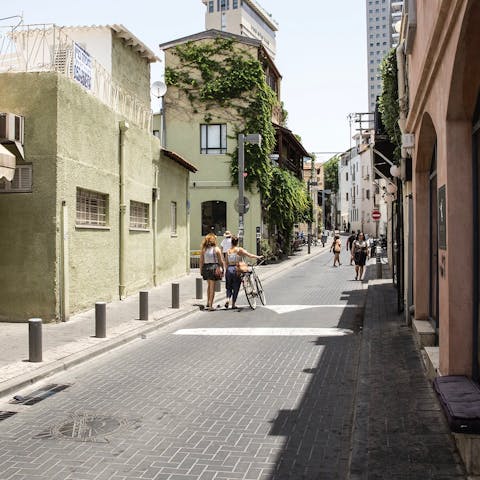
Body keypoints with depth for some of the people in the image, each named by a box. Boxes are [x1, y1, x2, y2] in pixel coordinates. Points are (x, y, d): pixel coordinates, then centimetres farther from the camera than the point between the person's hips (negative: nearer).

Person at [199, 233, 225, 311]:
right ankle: (210, 305, 0)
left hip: (205, 268, 4)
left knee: (209, 285, 22)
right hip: (214, 267, -4)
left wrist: (201, 270, 11)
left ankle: (208, 303, 24)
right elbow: (221, 261, -6)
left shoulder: (203, 249, 1)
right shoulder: (216, 249, -7)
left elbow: (201, 261, 3)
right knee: (212, 287, 2)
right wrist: (223, 269, 4)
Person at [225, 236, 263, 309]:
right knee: (236, 288, 7)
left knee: (229, 287, 17)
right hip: (236, 270, -3)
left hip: (229, 270, 3)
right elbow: (249, 255, -11)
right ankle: (233, 304, 10)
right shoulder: (239, 250, -5)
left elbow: (226, 263, 8)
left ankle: (228, 299, -8)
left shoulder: (228, 251, 5)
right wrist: (258, 257, -1)